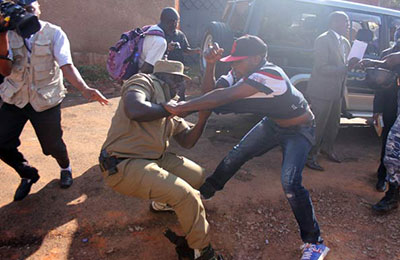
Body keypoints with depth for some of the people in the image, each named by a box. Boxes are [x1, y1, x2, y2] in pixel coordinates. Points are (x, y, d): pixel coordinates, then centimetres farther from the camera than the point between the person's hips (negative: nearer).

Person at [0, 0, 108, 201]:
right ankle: (28, 175, 29)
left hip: (46, 100, -3)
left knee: (52, 145, 1)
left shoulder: (53, 33, -8)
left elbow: (66, 66, -20)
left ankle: (65, 168, 37)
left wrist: (85, 89, -37)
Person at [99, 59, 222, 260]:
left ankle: (161, 202, 35)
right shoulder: (144, 82, -8)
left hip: (154, 158, 10)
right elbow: (135, 111, -31)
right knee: (188, 196, -18)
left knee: (197, 175, 13)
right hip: (123, 165, -9)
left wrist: (202, 120, -2)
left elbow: (187, 141, 15)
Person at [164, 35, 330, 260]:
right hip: (273, 123, 8)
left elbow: (223, 97, -44)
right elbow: (212, 90, -10)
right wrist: (211, 64, -26)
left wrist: (180, 107, -43)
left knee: (290, 182, -23)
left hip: (299, 129, -8)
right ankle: (205, 191, 27)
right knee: (237, 154, 4)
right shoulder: (243, 74, -10)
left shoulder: (269, 74, -37)